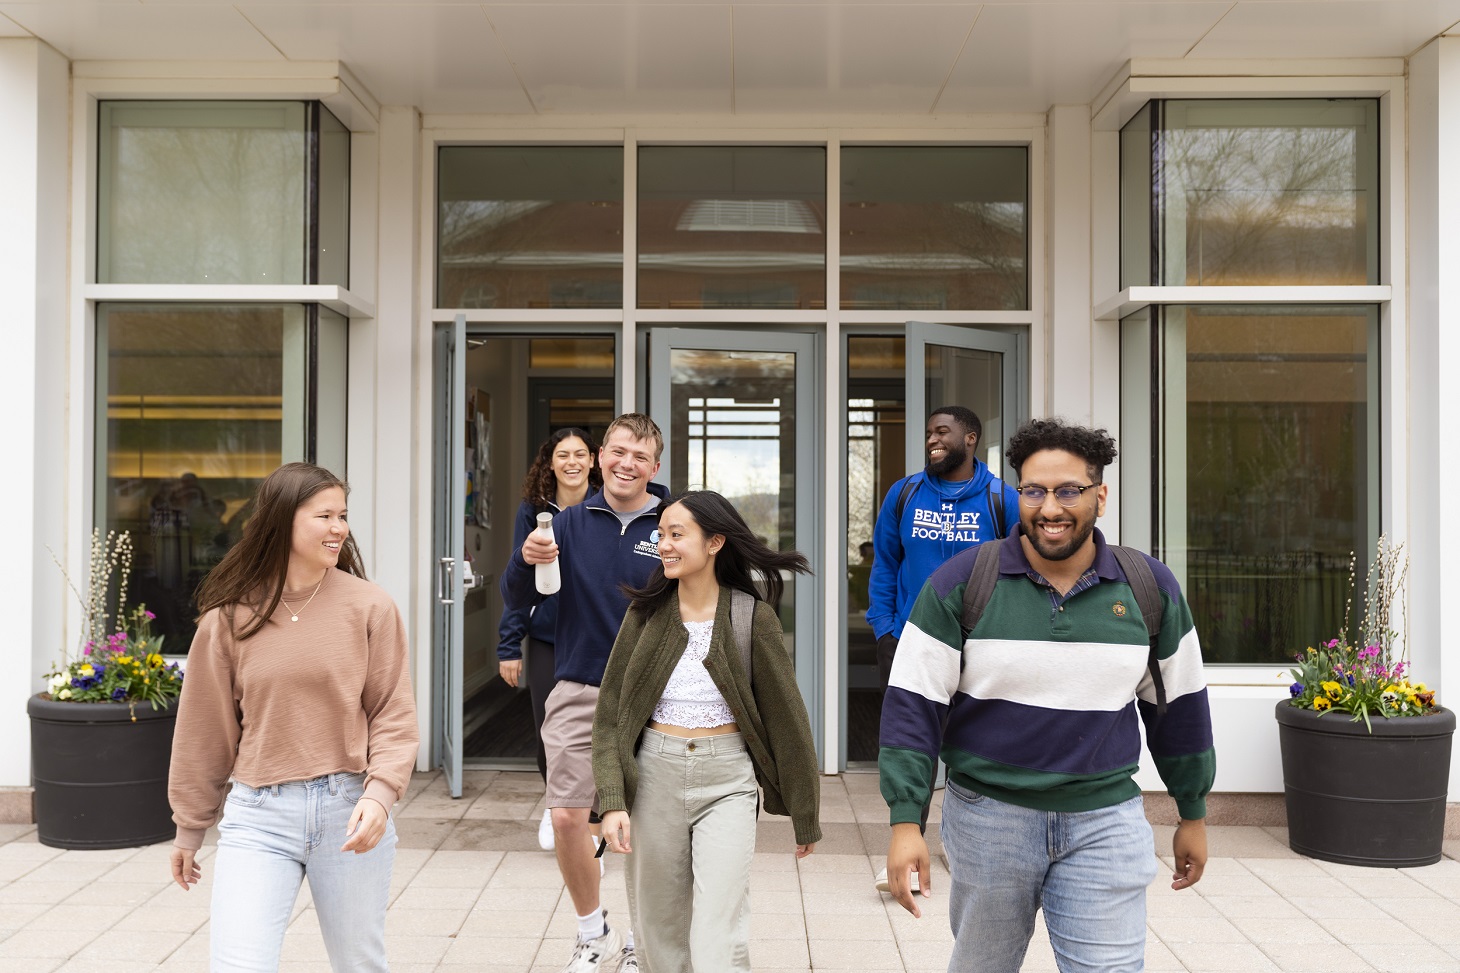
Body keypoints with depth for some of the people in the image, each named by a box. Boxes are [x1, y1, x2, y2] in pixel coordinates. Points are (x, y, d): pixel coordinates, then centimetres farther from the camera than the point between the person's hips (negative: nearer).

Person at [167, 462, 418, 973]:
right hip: (257, 816, 0)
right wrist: (189, 828, 15)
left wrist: (380, 792, -17)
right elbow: (205, 728, 8)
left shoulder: (370, 607, -2)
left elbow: (394, 713, -1)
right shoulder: (230, 616, 0)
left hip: (350, 812, 0)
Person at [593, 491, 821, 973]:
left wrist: (805, 816, 5)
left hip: (727, 781, -2)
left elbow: (785, 716, 0)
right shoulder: (647, 612, 0)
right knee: (660, 933, 11)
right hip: (656, 776, 3)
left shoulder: (753, 617, -5)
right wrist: (612, 801, -10)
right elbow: (610, 715, 1)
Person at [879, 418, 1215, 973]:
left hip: (1106, 821, 1)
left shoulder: (1149, 587, 0)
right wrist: (905, 822, -13)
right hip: (987, 816, -1)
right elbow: (913, 705, -7)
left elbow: (1179, 707, 11)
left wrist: (1193, 815, 16)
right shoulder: (961, 583, -8)